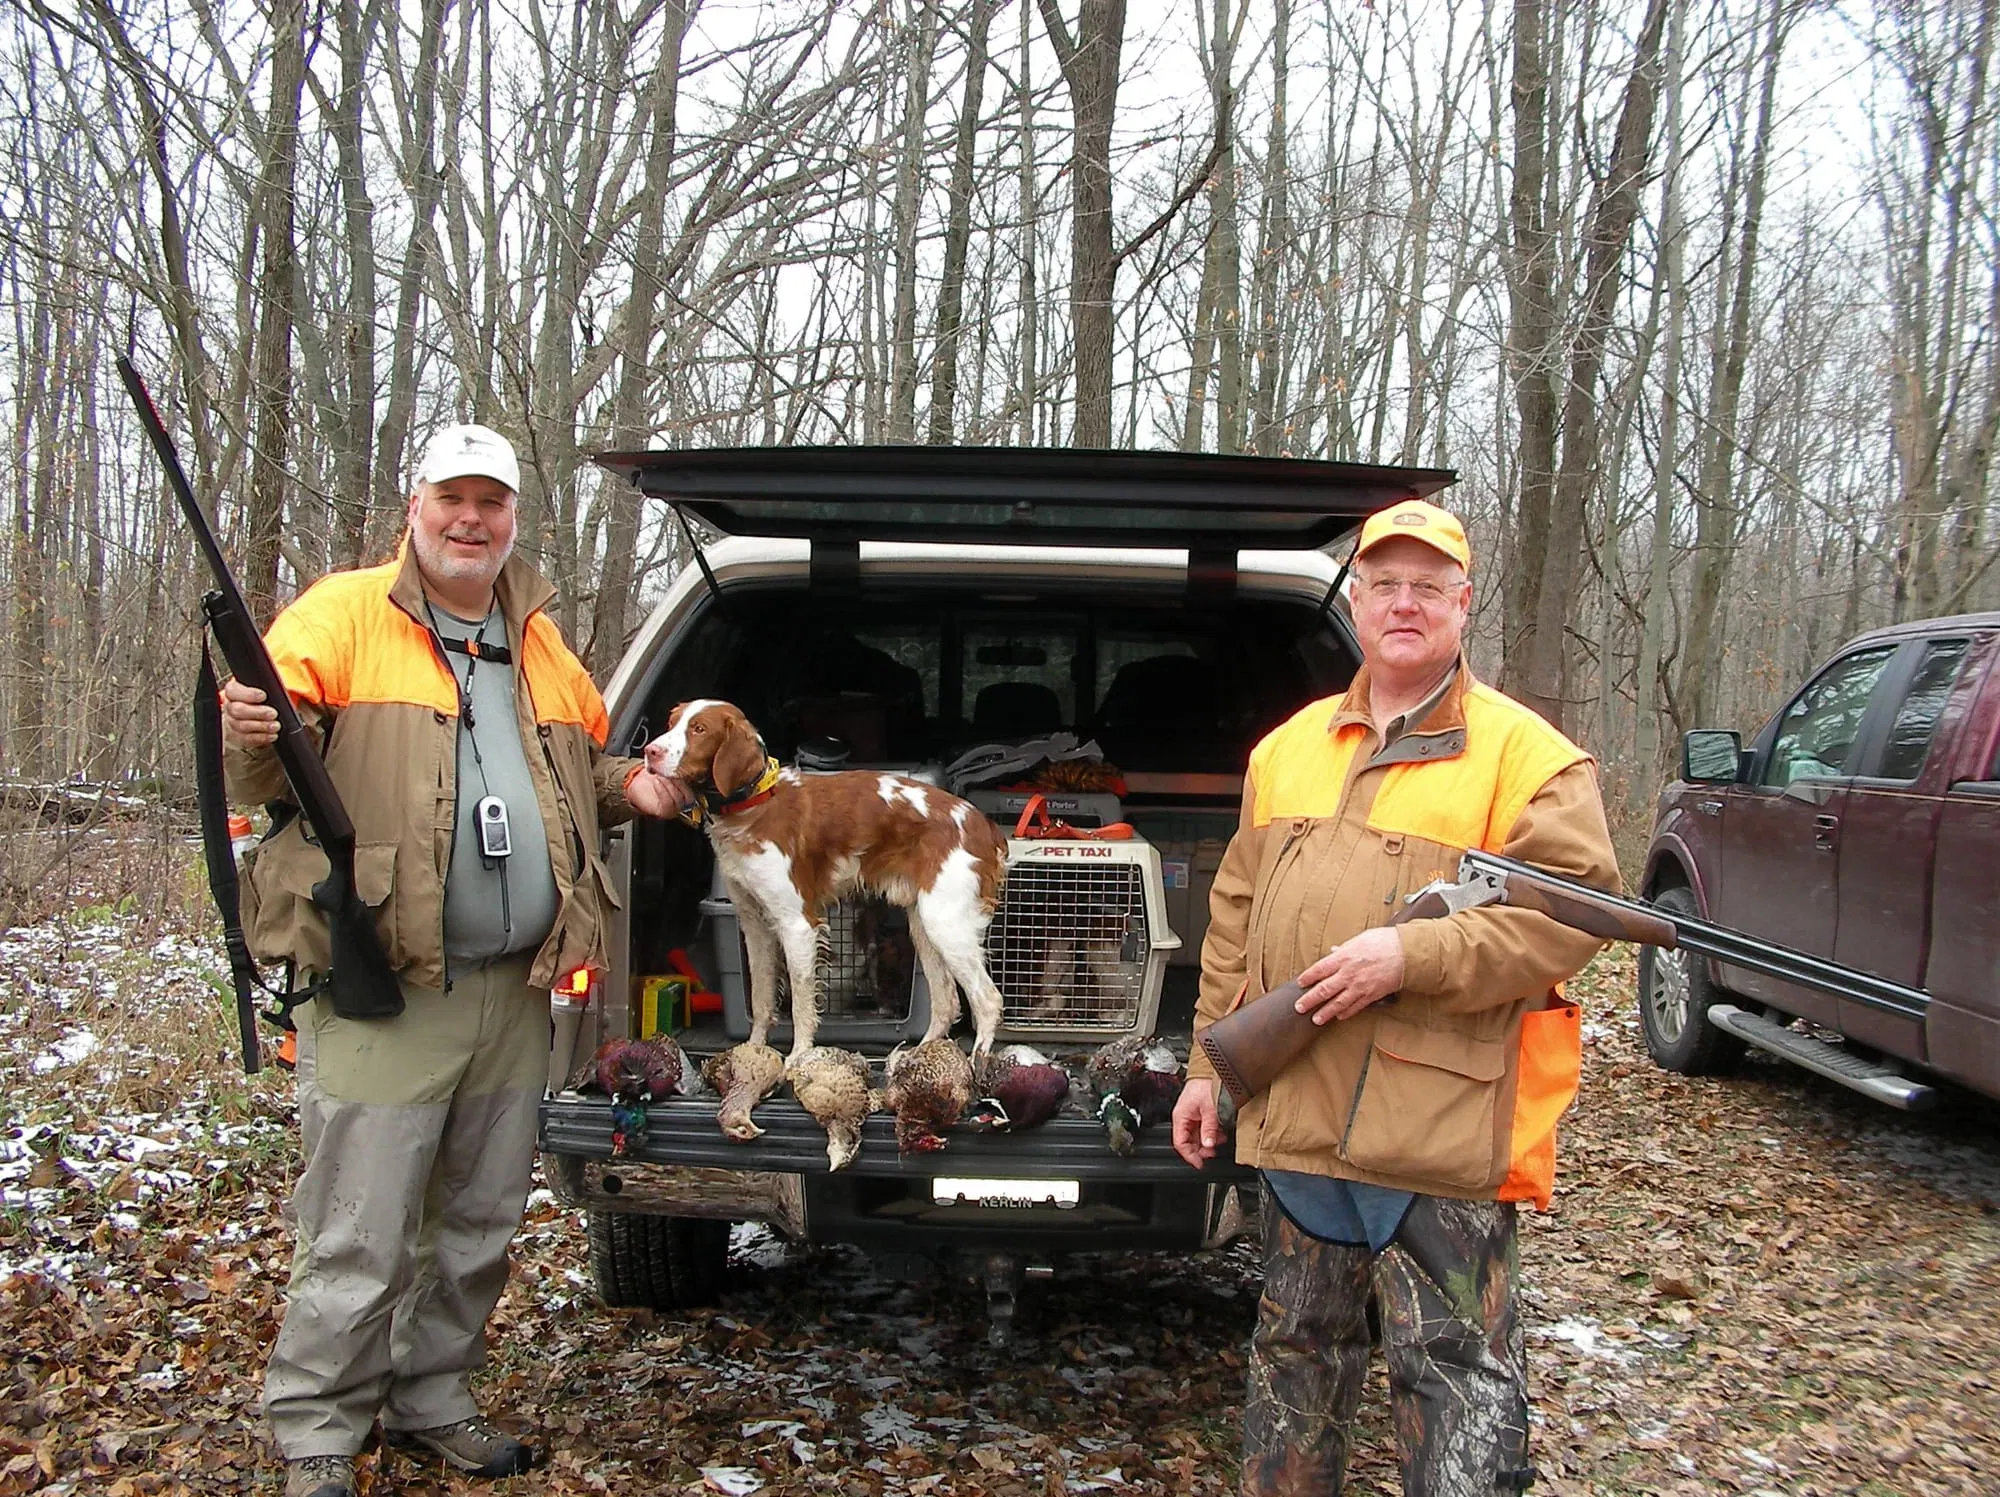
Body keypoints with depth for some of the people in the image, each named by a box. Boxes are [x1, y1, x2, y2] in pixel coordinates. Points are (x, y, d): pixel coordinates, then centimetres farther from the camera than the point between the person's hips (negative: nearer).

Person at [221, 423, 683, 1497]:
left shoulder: (539, 642, 15)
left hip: (516, 990, 6)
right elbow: (262, 765, -8)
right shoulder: (344, 616, -2)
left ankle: (433, 1402, 34)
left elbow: (581, 760, 28)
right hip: (382, 998, -6)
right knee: (357, 1242, -1)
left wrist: (627, 787, 7)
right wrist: (252, 738, -31)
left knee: (478, 1228, 17)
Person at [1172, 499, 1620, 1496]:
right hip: (1293, 1115, 6)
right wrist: (1210, 1064, 15)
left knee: (1455, 1373, 2)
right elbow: (1235, 918, 17)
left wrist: (1409, 956, -21)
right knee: (1296, 1351, 20)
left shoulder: (1524, 753, -3)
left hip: (1441, 1129, -5)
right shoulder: (1289, 746, 14)